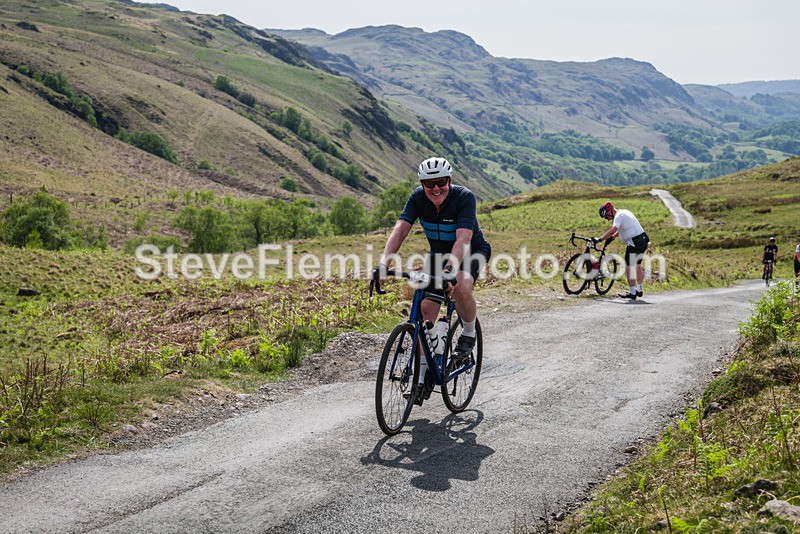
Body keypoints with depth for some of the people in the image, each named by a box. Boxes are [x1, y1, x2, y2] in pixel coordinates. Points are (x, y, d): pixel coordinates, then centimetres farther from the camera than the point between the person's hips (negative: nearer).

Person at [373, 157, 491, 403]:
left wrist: (449, 270, -56)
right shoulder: (418, 197, -18)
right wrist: (383, 262, -42)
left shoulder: (464, 197, -29)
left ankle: (468, 335, -4)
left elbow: (463, 239, -40)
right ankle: (424, 375, 1)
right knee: (426, 309, -8)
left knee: (461, 288, -35)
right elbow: (400, 229, -27)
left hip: (473, 252, -4)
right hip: (438, 254, 4)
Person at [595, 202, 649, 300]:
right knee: (637, 266, 21)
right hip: (643, 241, 10)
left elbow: (613, 230, -27)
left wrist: (599, 239, -25)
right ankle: (639, 290, 28)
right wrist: (612, 237, 17)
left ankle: (632, 293, 3)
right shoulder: (624, 212, 17)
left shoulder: (619, 216, -13)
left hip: (634, 243, -10)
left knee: (629, 268, -1)